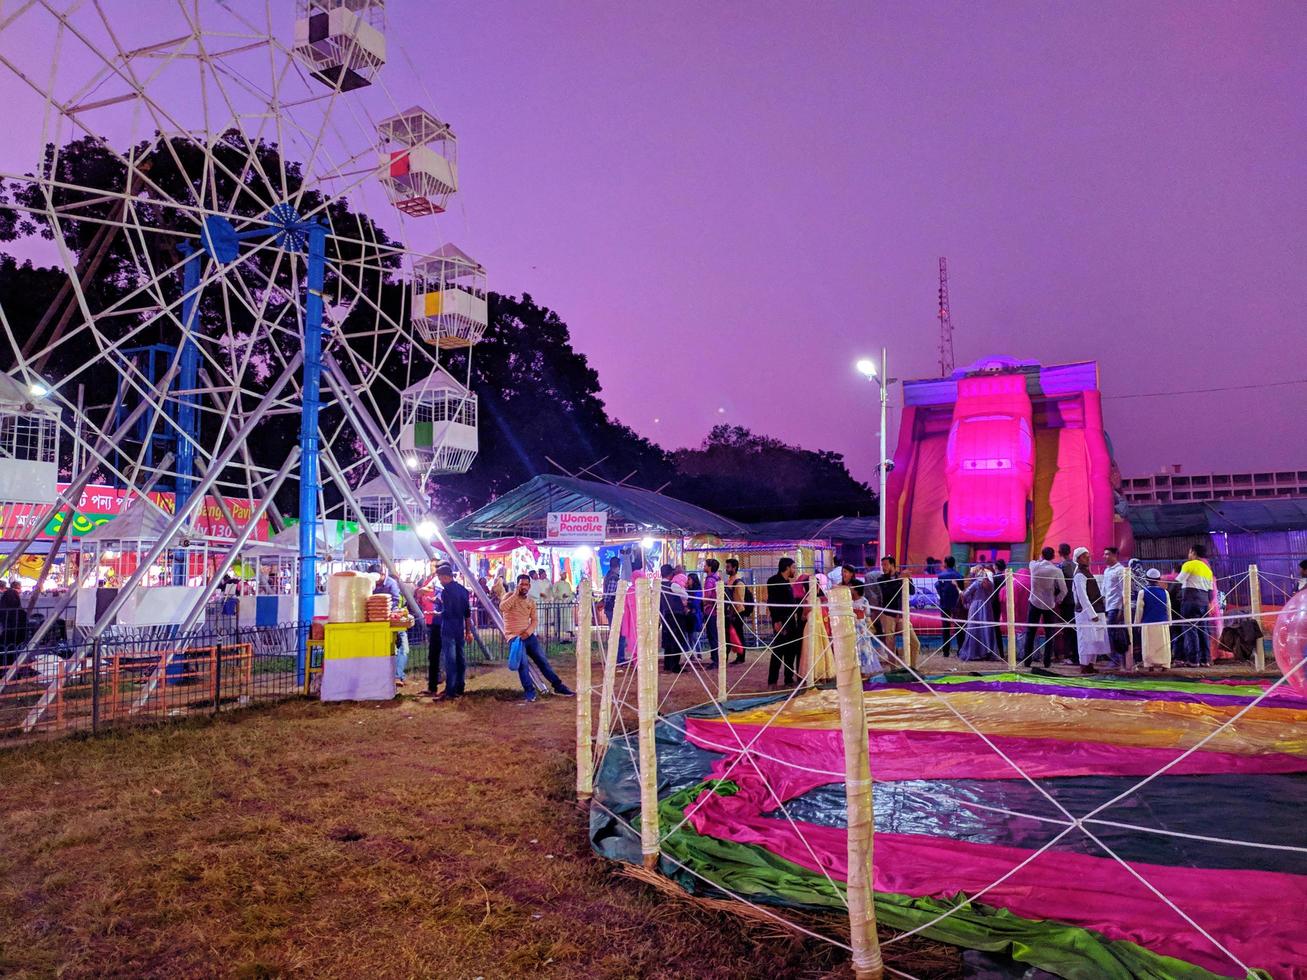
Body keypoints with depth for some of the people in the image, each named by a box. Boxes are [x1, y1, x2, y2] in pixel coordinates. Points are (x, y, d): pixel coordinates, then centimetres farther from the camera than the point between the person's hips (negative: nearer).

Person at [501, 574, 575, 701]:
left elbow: (535, 620, 8)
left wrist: (528, 631, -11)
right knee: (523, 663, -20)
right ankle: (529, 692, -9)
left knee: (543, 661, 5)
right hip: (514, 637, -5)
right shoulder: (510, 597, -3)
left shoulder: (531, 601, 10)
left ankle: (558, 686, 12)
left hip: (528, 635, 5)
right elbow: (502, 608, -25)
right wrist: (515, 594, -21)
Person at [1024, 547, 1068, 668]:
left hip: (1034, 603, 2)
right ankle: (1047, 661, 4)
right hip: (1049, 605, -1)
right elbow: (1063, 590, -8)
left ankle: (1027, 660, 7)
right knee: (1049, 634, 8)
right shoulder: (1056, 570, -11)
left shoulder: (1034, 566, -6)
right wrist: (1057, 601, 4)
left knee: (1030, 633, 8)